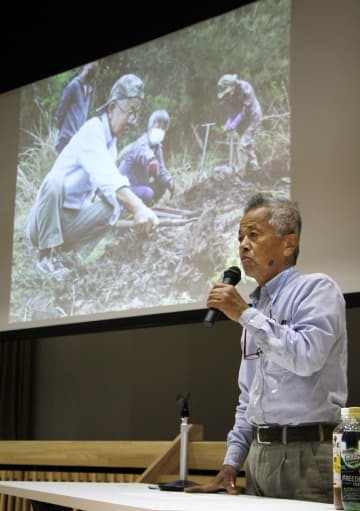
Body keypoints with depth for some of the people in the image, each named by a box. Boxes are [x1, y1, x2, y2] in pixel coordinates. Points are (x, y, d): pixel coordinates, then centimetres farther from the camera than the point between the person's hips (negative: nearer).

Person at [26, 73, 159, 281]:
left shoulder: (111, 141, 11)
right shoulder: (93, 130, -19)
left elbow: (112, 181, 4)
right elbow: (105, 178, -37)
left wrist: (141, 209, -15)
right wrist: (138, 207, -50)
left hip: (68, 222, 8)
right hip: (43, 222, -7)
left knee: (114, 205, -15)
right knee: (54, 180, -37)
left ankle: (62, 251, -6)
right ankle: (46, 256, -24)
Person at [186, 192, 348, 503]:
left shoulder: (316, 288, -5)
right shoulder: (257, 307, 18)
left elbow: (307, 357, -22)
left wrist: (245, 314, -16)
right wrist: (231, 464, 12)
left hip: (306, 454, -7)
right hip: (259, 455, 7)